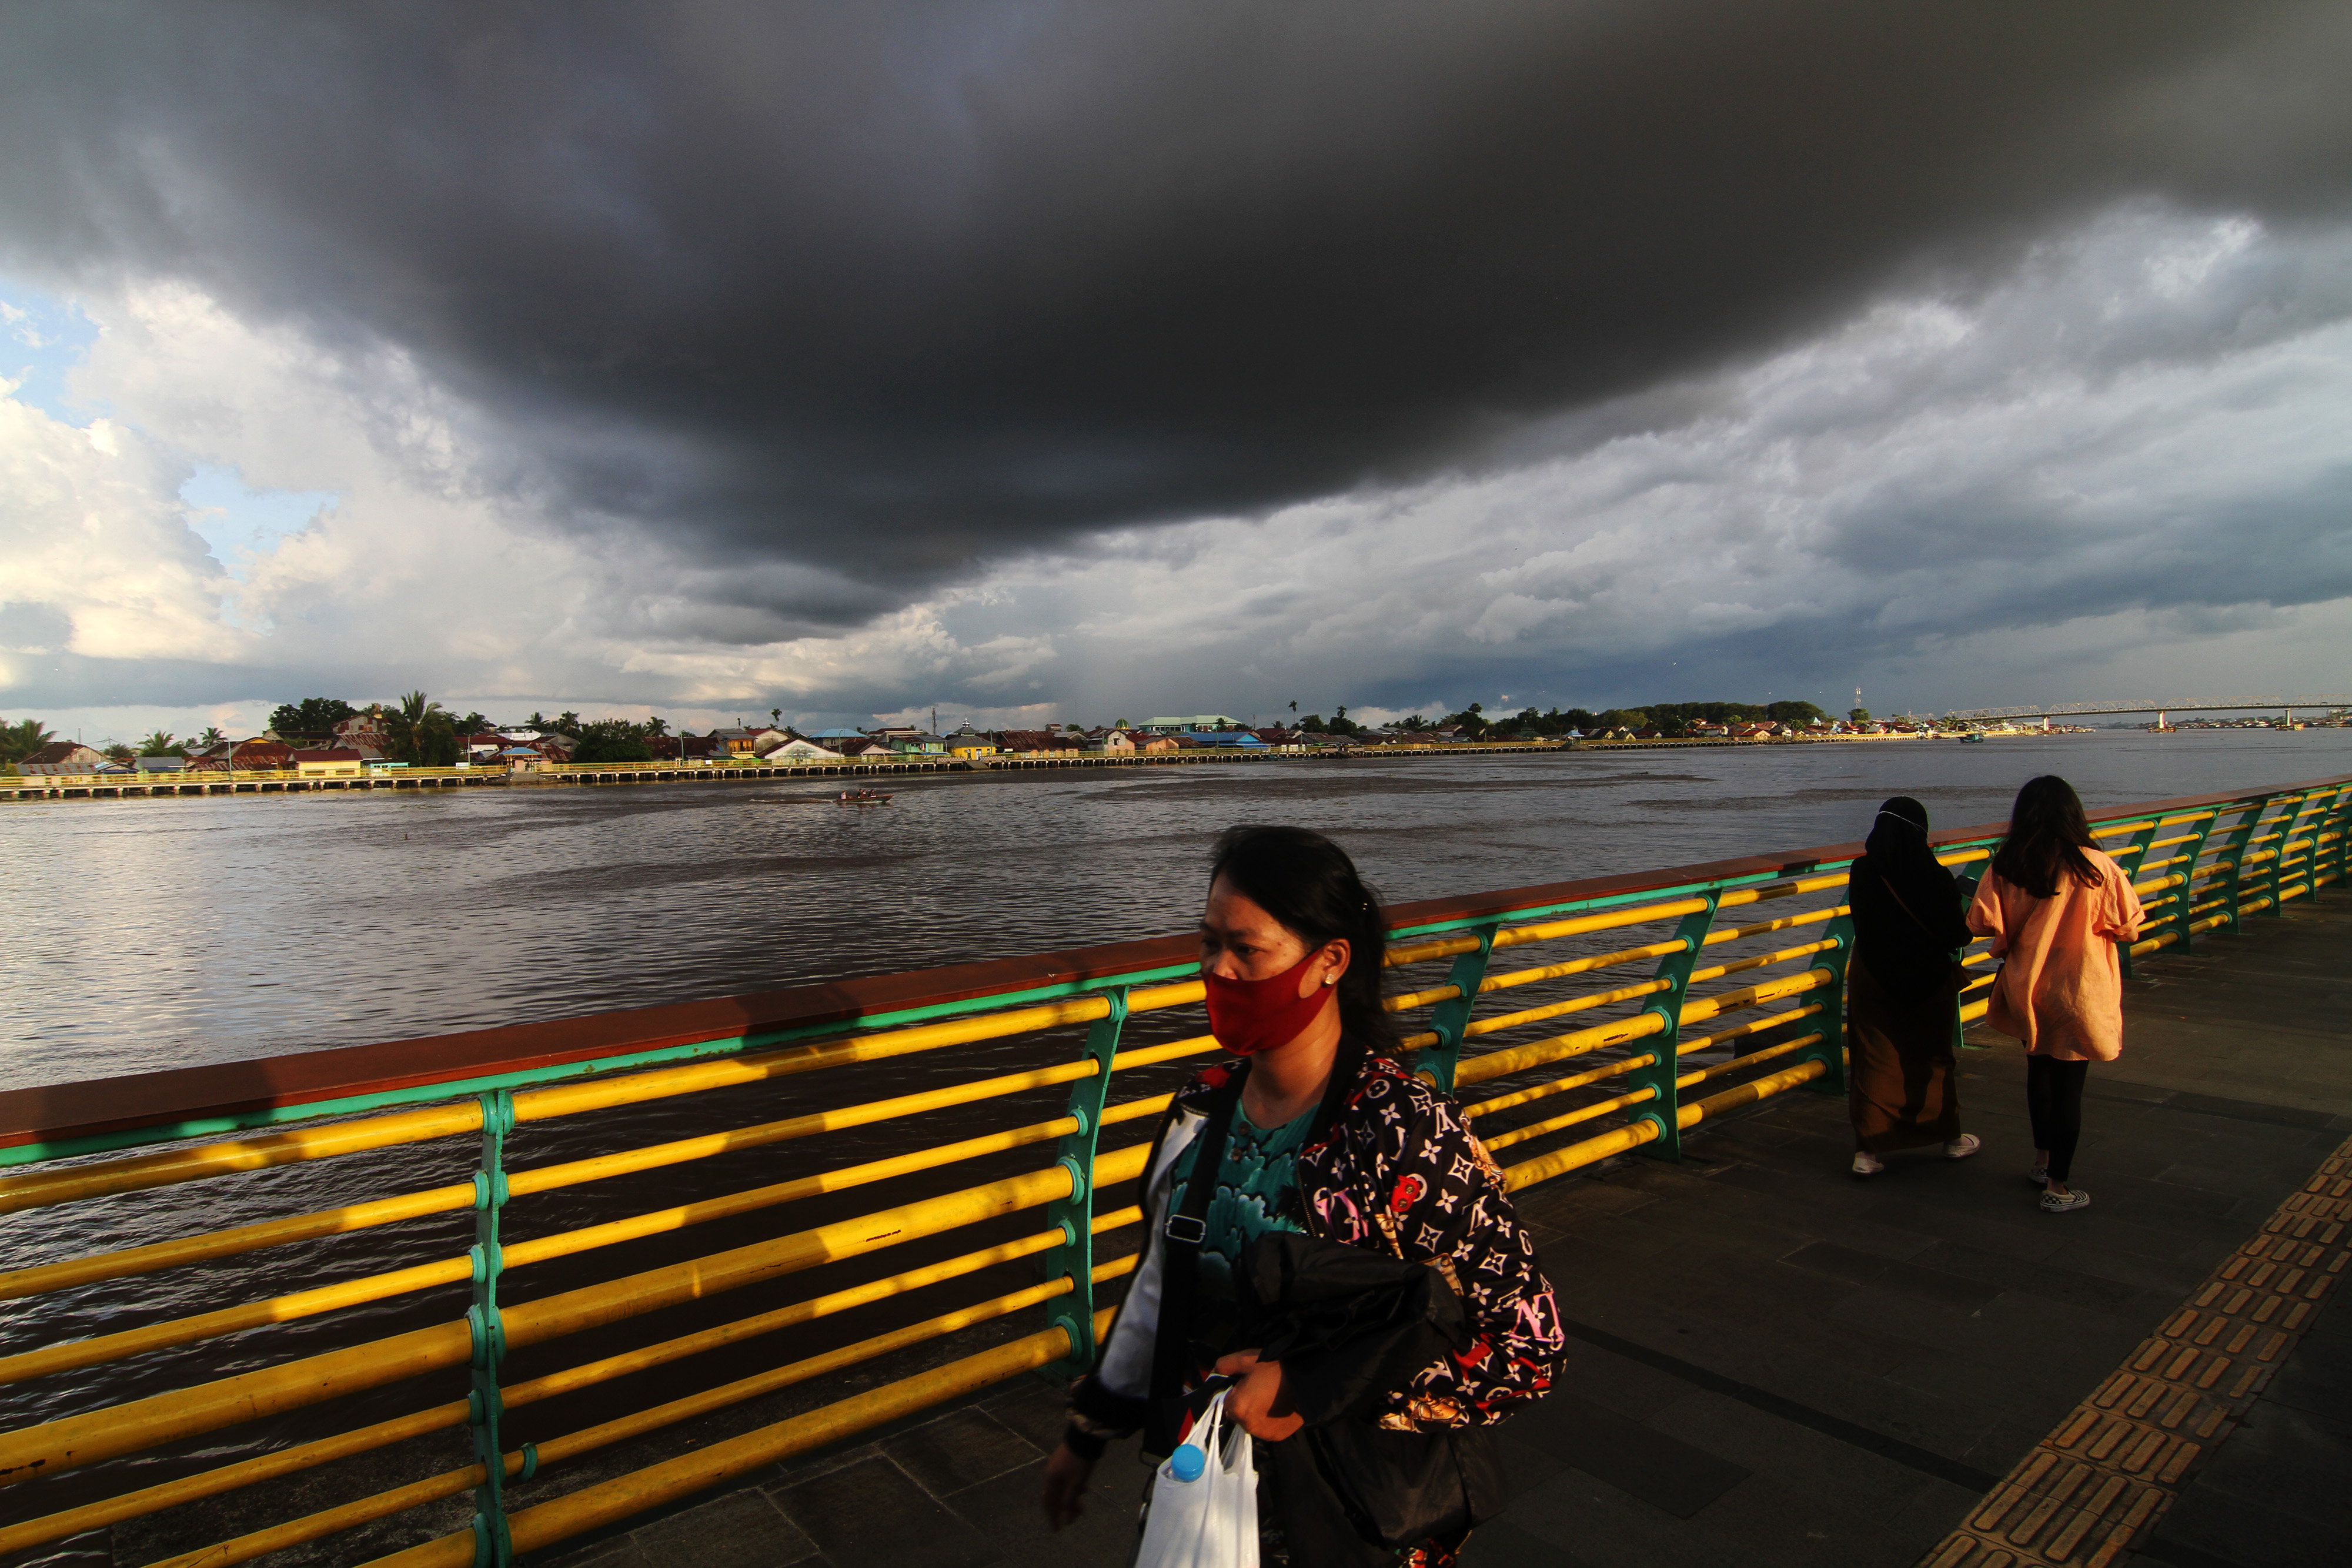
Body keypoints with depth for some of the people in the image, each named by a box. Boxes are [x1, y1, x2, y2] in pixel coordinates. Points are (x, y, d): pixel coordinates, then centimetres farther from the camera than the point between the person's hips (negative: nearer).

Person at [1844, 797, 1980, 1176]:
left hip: (1871, 981, 1)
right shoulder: (1936, 877, -19)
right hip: (1928, 983, -1)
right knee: (1932, 1061, 17)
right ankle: (1952, 1138, 36)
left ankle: (1866, 1151, 5)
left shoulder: (1862, 872, -12)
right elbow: (1956, 937, -9)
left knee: (1874, 1064, 7)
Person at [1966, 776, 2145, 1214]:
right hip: (2078, 994, -3)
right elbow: (2127, 927, -7)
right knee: (2070, 1084, 6)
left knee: (2039, 1070, 22)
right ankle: (2058, 1186, 13)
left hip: (2026, 990, 3)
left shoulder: (2005, 868, -9)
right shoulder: (2095, 867, -15)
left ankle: (2043, 1160, 37)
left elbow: (1983, 923, -8)